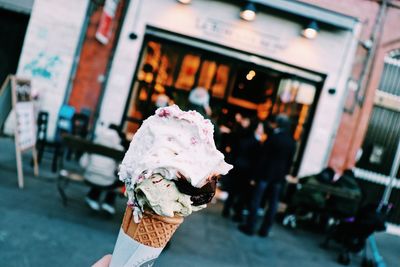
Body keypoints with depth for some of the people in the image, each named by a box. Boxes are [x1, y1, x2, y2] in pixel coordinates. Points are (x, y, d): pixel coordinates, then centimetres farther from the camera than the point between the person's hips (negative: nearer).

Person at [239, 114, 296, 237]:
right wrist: (284, 174, 14)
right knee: (273, 203, 9)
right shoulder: (292, 142, 4)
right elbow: (290, 161, 8)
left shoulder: (273, 136, -10)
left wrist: (257, 171, -8)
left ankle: (250, 226, 3)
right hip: (279, 175, 4)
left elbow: (263, 155, -10)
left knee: (256, 199, 2)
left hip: (266, 172, -4)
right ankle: (265, 230, 12)